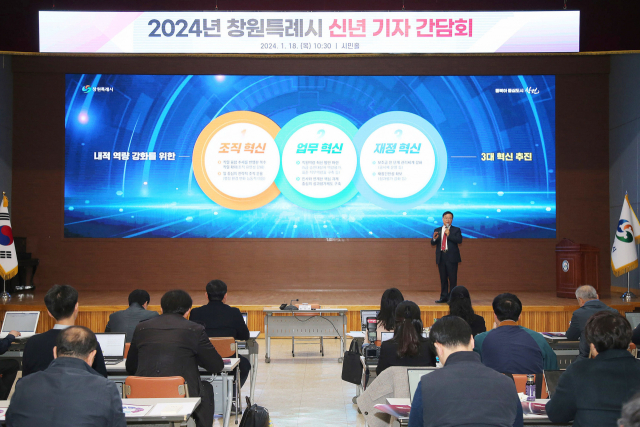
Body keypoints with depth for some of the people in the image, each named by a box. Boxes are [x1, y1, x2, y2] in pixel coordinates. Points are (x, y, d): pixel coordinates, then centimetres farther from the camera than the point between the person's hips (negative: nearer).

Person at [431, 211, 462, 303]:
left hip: (452, 257, -3)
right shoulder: (437, 230, 13)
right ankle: (444, 297, 11)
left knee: (452, 279, -5)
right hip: (441, 257, 3)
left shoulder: (456, 230, 6)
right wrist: (434, 238, -15)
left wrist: (449, 235, -17)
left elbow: (459, 240, -10)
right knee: (443, 279, 7)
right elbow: (432, 243, 7)